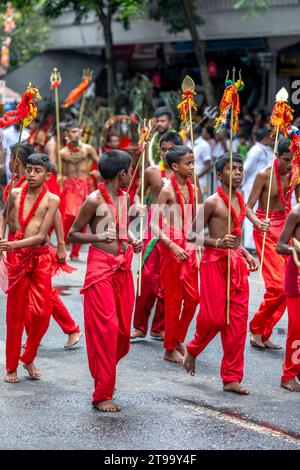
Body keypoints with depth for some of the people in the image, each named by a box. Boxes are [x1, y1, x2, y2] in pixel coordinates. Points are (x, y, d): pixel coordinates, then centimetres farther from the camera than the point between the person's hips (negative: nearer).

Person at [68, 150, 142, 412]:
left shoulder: (123, 197, 11)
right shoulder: (94, 200, -12)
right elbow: (72, 235, -8)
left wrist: (132, 242, 5)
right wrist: (98, 237, -24)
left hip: (123, 267, 8)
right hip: (101, 268, -8)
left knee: (123, 328, 9)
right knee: (105, 329, -9)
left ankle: (104, 375, 31)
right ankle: (102, 395, -2)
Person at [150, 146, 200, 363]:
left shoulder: (192, 189, 7)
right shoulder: (168, 191, -12)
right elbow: (154, 224, -15)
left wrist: (197, 250, 12)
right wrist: (173, 246, -22)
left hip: (189, 248, 6)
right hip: (172, 248, -6)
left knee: (193, 297, 7)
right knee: (174, 300, 1)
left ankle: (179, 340, 24)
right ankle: (170, 349, 11)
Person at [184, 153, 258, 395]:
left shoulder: (240, 200, 13)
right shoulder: (213, 202, -9)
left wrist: (246, 255, 12)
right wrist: (218, 243, -21)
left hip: (236, 262, 7)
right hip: (215, 261, -7)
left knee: (238, 320, 3)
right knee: (214, 316, -6)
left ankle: (232, 378, 8)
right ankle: (192, 350, 25)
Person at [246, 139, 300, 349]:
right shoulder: (264, 175, -12)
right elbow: (248, 208, -12)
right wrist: (258, 223, -31)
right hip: (266, 230, -5)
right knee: (278, 285, -14)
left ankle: (264, 334, 13)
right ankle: (256, 329, 4)